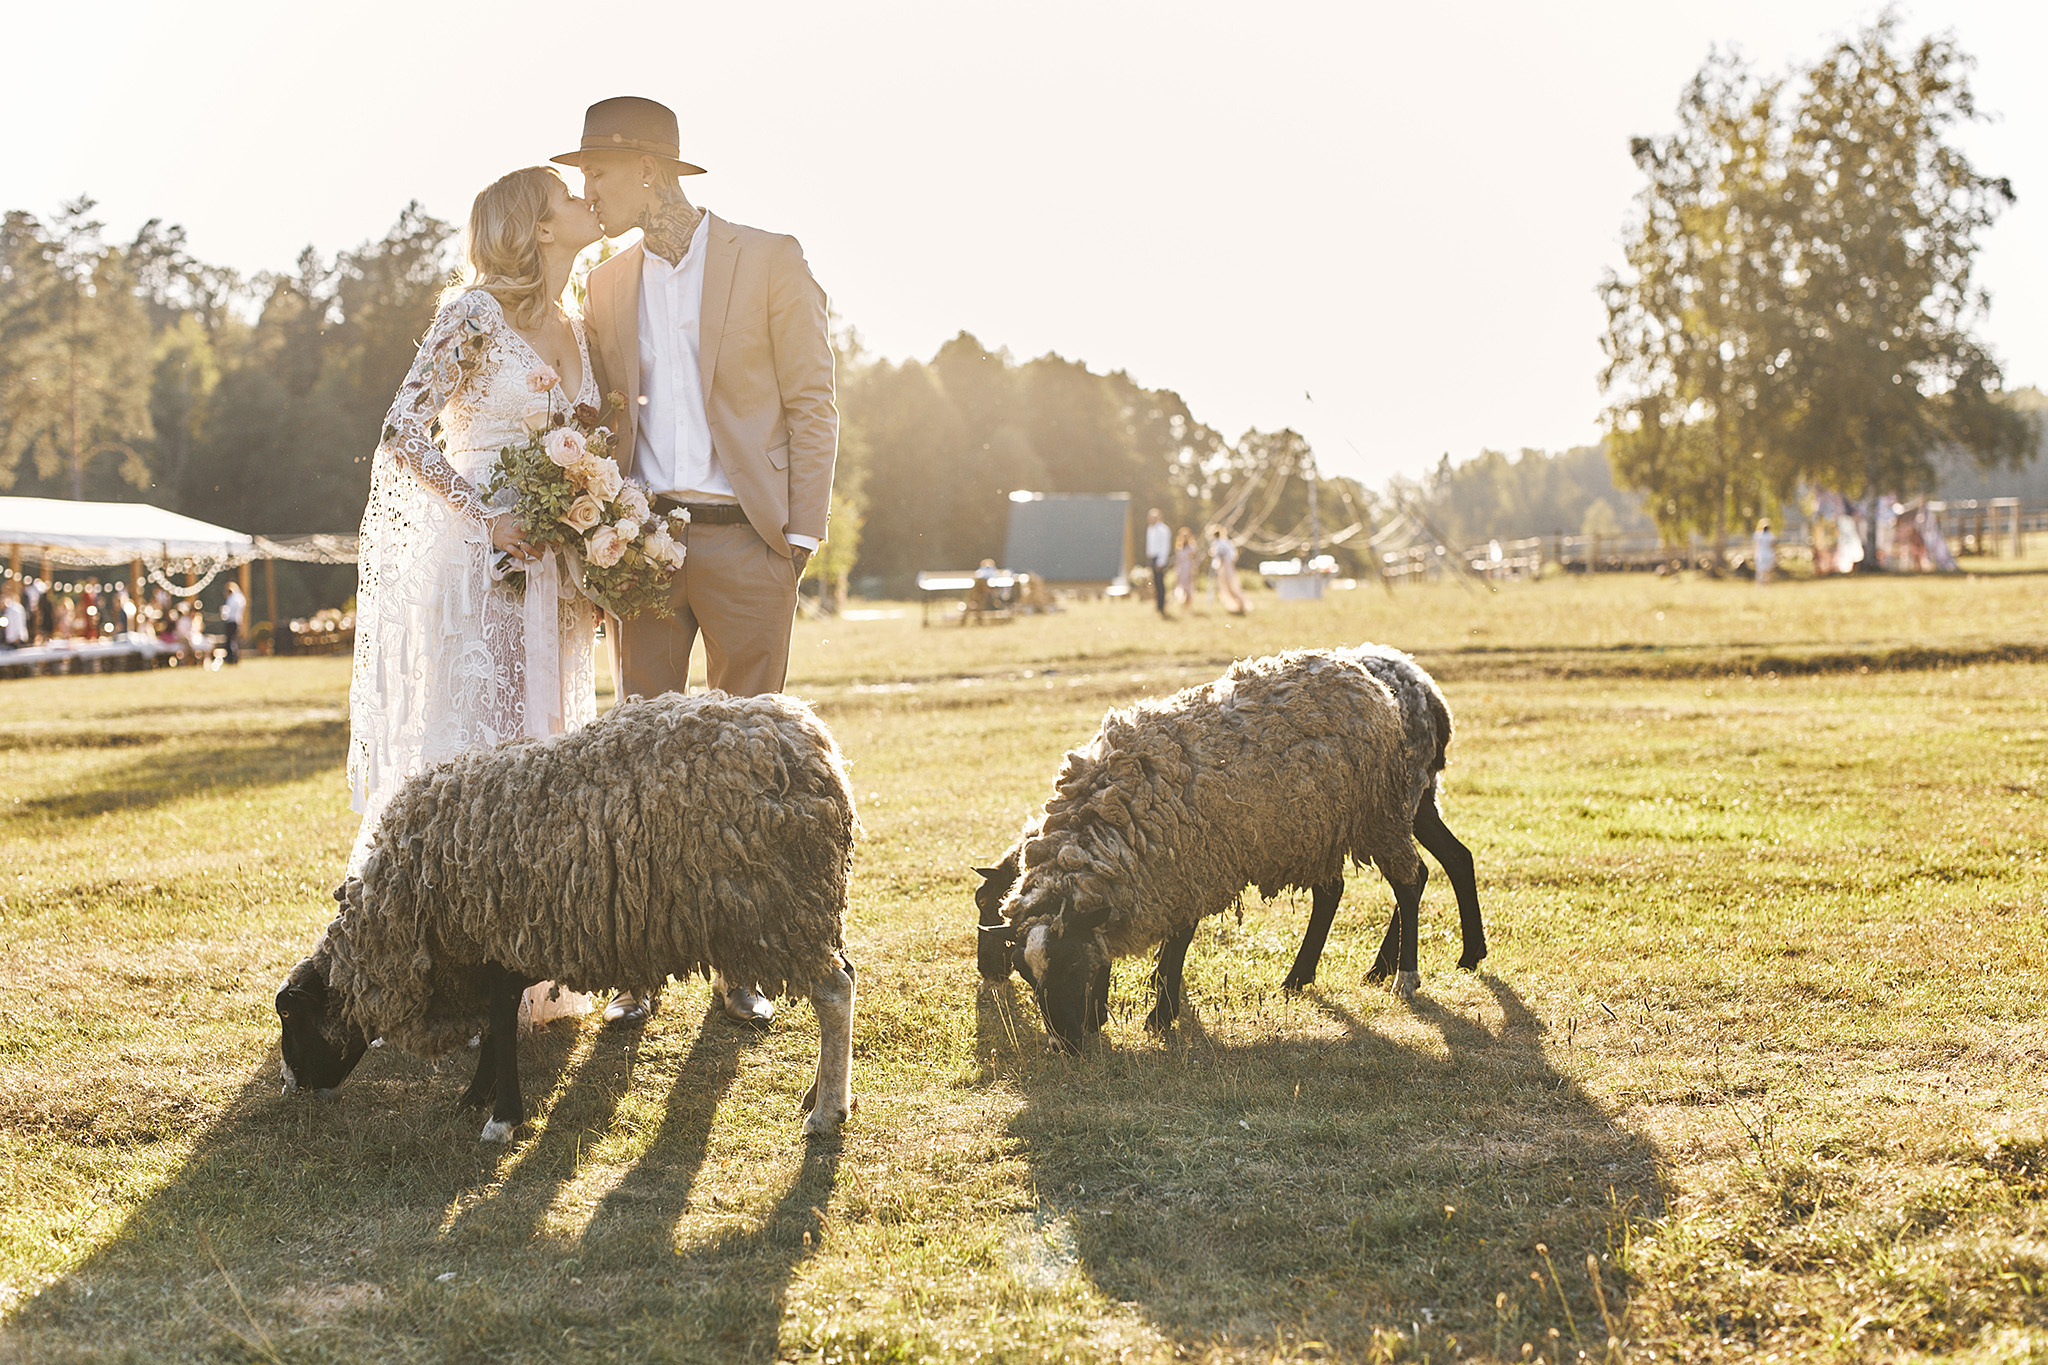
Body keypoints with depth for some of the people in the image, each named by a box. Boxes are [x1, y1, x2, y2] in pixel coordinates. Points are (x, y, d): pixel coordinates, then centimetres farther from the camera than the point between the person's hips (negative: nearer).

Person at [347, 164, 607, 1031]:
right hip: (471, 563, -7)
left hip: (546, 570, 8)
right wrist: (485, 515, -18)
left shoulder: (574, 330, 15)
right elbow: (402, 432, -12)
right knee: (459, 751, -6)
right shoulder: (477, 312, -8)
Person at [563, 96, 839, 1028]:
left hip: (743, 539, -3)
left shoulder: (770, 262, 0)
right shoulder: (608, 285, 13)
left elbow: (811, 406, -1)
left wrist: (800, 535, -7)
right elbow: (603, 422, 17)